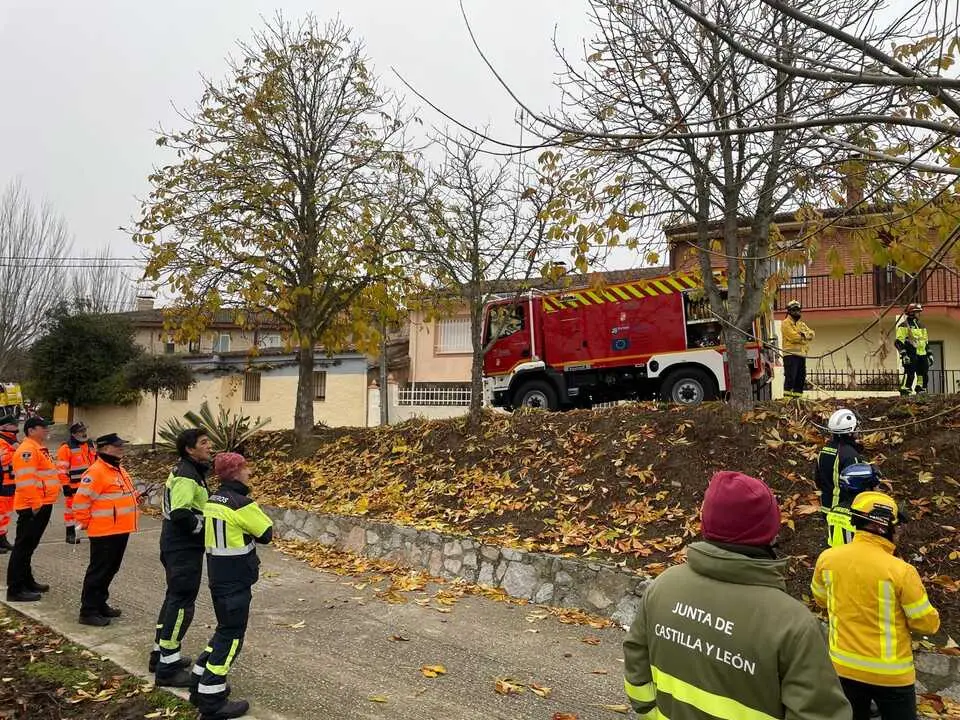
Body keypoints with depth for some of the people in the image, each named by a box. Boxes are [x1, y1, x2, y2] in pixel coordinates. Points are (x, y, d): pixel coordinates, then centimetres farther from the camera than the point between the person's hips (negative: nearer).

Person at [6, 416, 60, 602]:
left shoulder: (39, 448, 17)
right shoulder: (27, 450, -16)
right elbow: (26, 480, -23)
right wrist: (35, 503, -24)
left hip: (43, 505, 10)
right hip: (32, 508, -10)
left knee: (30, 546, 18)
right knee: (24, 546, -5)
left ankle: (27, 581, 29)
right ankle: (15, 589, 0)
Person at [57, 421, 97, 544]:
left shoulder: (90, 445, 10)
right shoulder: (66, 448, -11)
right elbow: (62, 469, -14)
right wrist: (65, 485, -16)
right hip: (73, 487, -6)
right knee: (71, 509, 4)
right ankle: (70, 534, 13)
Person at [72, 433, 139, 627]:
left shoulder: (119, 470, 13)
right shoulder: (96, 472, -18)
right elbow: (81, 500, -19)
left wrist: (131, 517, 21)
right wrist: (86, 523, -10)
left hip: (121, 531, 9)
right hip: (104, 533, -9)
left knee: (110, 570, 17)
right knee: (98, 571, -1)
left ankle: (100, 604, 30)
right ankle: (88, 611, 8)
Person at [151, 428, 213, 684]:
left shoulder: (186, 471, 11)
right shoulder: (187, 476, -20)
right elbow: (181, 514, -30)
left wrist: (204, 522, 7)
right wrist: (206, 527, -17)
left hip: (176, 547, 11)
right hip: (184, 550, -11)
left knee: (174, 599, 21)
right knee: (181, 604, -3)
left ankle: (161, 654, 33)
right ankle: (168, 668, 6)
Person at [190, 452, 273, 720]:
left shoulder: (212, 500, 7)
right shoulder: (242, 503, -20)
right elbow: (266, 533, -11)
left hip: (218, 576, 9)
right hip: (235, 580, -9)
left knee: (225, 629, 22)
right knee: (231, 636, 1)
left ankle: (200, 685, 29)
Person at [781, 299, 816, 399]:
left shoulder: (802, 324, 24)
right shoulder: (786, 323, -1)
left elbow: (812, 334, 10)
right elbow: (794, 337, -14)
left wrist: (804, 334, -11)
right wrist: (805, 338, -1)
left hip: (801, 355, 8)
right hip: (791, 354, -8)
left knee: (801, 378, 7)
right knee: (790, 377, -13)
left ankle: (797, 397, 11)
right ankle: (787, 397, -14)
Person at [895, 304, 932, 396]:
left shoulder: (921, 326, 20)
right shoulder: (904, 326, -5)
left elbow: (925, 341, 27)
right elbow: (898, 342, -11)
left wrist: (929, 354, 21)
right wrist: (903, 354, -20)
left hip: (922, 354, 8)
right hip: (911, 355, -8)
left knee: (924, 374, 6)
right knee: (909, 374, -15)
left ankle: (922, 391, 15)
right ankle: (905, 392, -13)